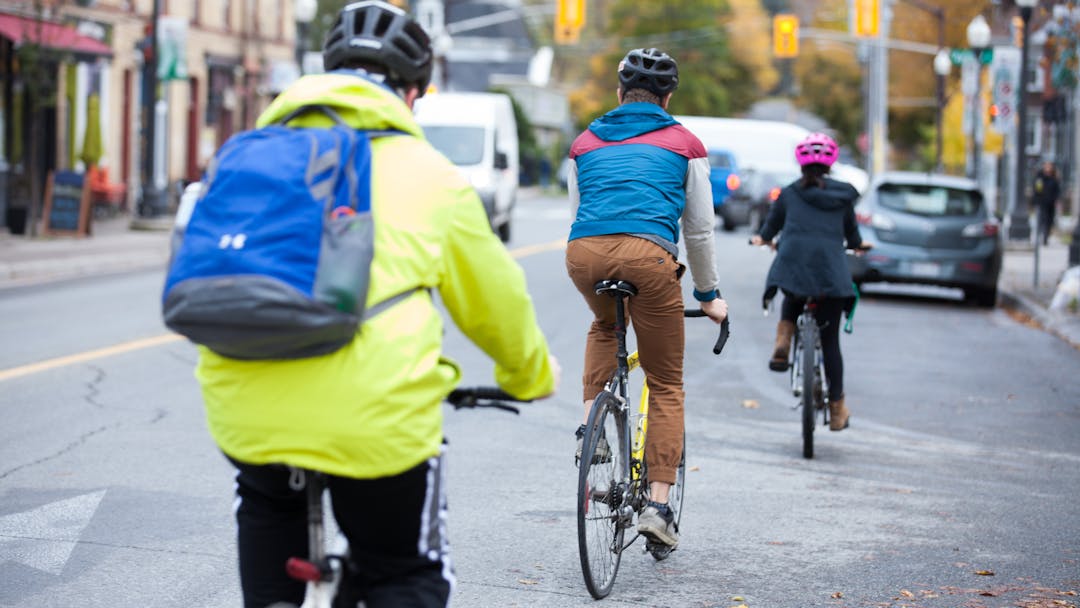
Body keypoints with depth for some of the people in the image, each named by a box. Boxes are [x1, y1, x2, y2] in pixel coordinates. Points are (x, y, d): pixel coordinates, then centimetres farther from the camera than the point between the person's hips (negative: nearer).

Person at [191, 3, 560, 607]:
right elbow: (495, 301, 18)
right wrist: (534, 375, 38)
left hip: (246, 414, 3)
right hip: (376, 418, -3)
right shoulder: (428, 174, 8)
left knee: (266, 511, 35)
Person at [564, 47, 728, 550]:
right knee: (666, 385, 11)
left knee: (604, 326, 38)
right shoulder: (683, 144, 21)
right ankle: (658, 504, 2)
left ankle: (590, 418, 17)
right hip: (648, 254, -2)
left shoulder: (585, 143, 27)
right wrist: (708, 295, 35)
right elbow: (699, 230, 24)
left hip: (583, 252, 3)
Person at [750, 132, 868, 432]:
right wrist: (858, 244, 45)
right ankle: (837, 409, 12)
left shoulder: (788, 193, 9)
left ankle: (782, 343, 8)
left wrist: (761, 238, 45)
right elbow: (851, 233, 22)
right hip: (831, 271, 0)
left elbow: (771, 226, 22)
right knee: (830, 340, 9)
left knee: (793, 299, 36)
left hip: (793, 264, 0)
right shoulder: (843, 194, 11)